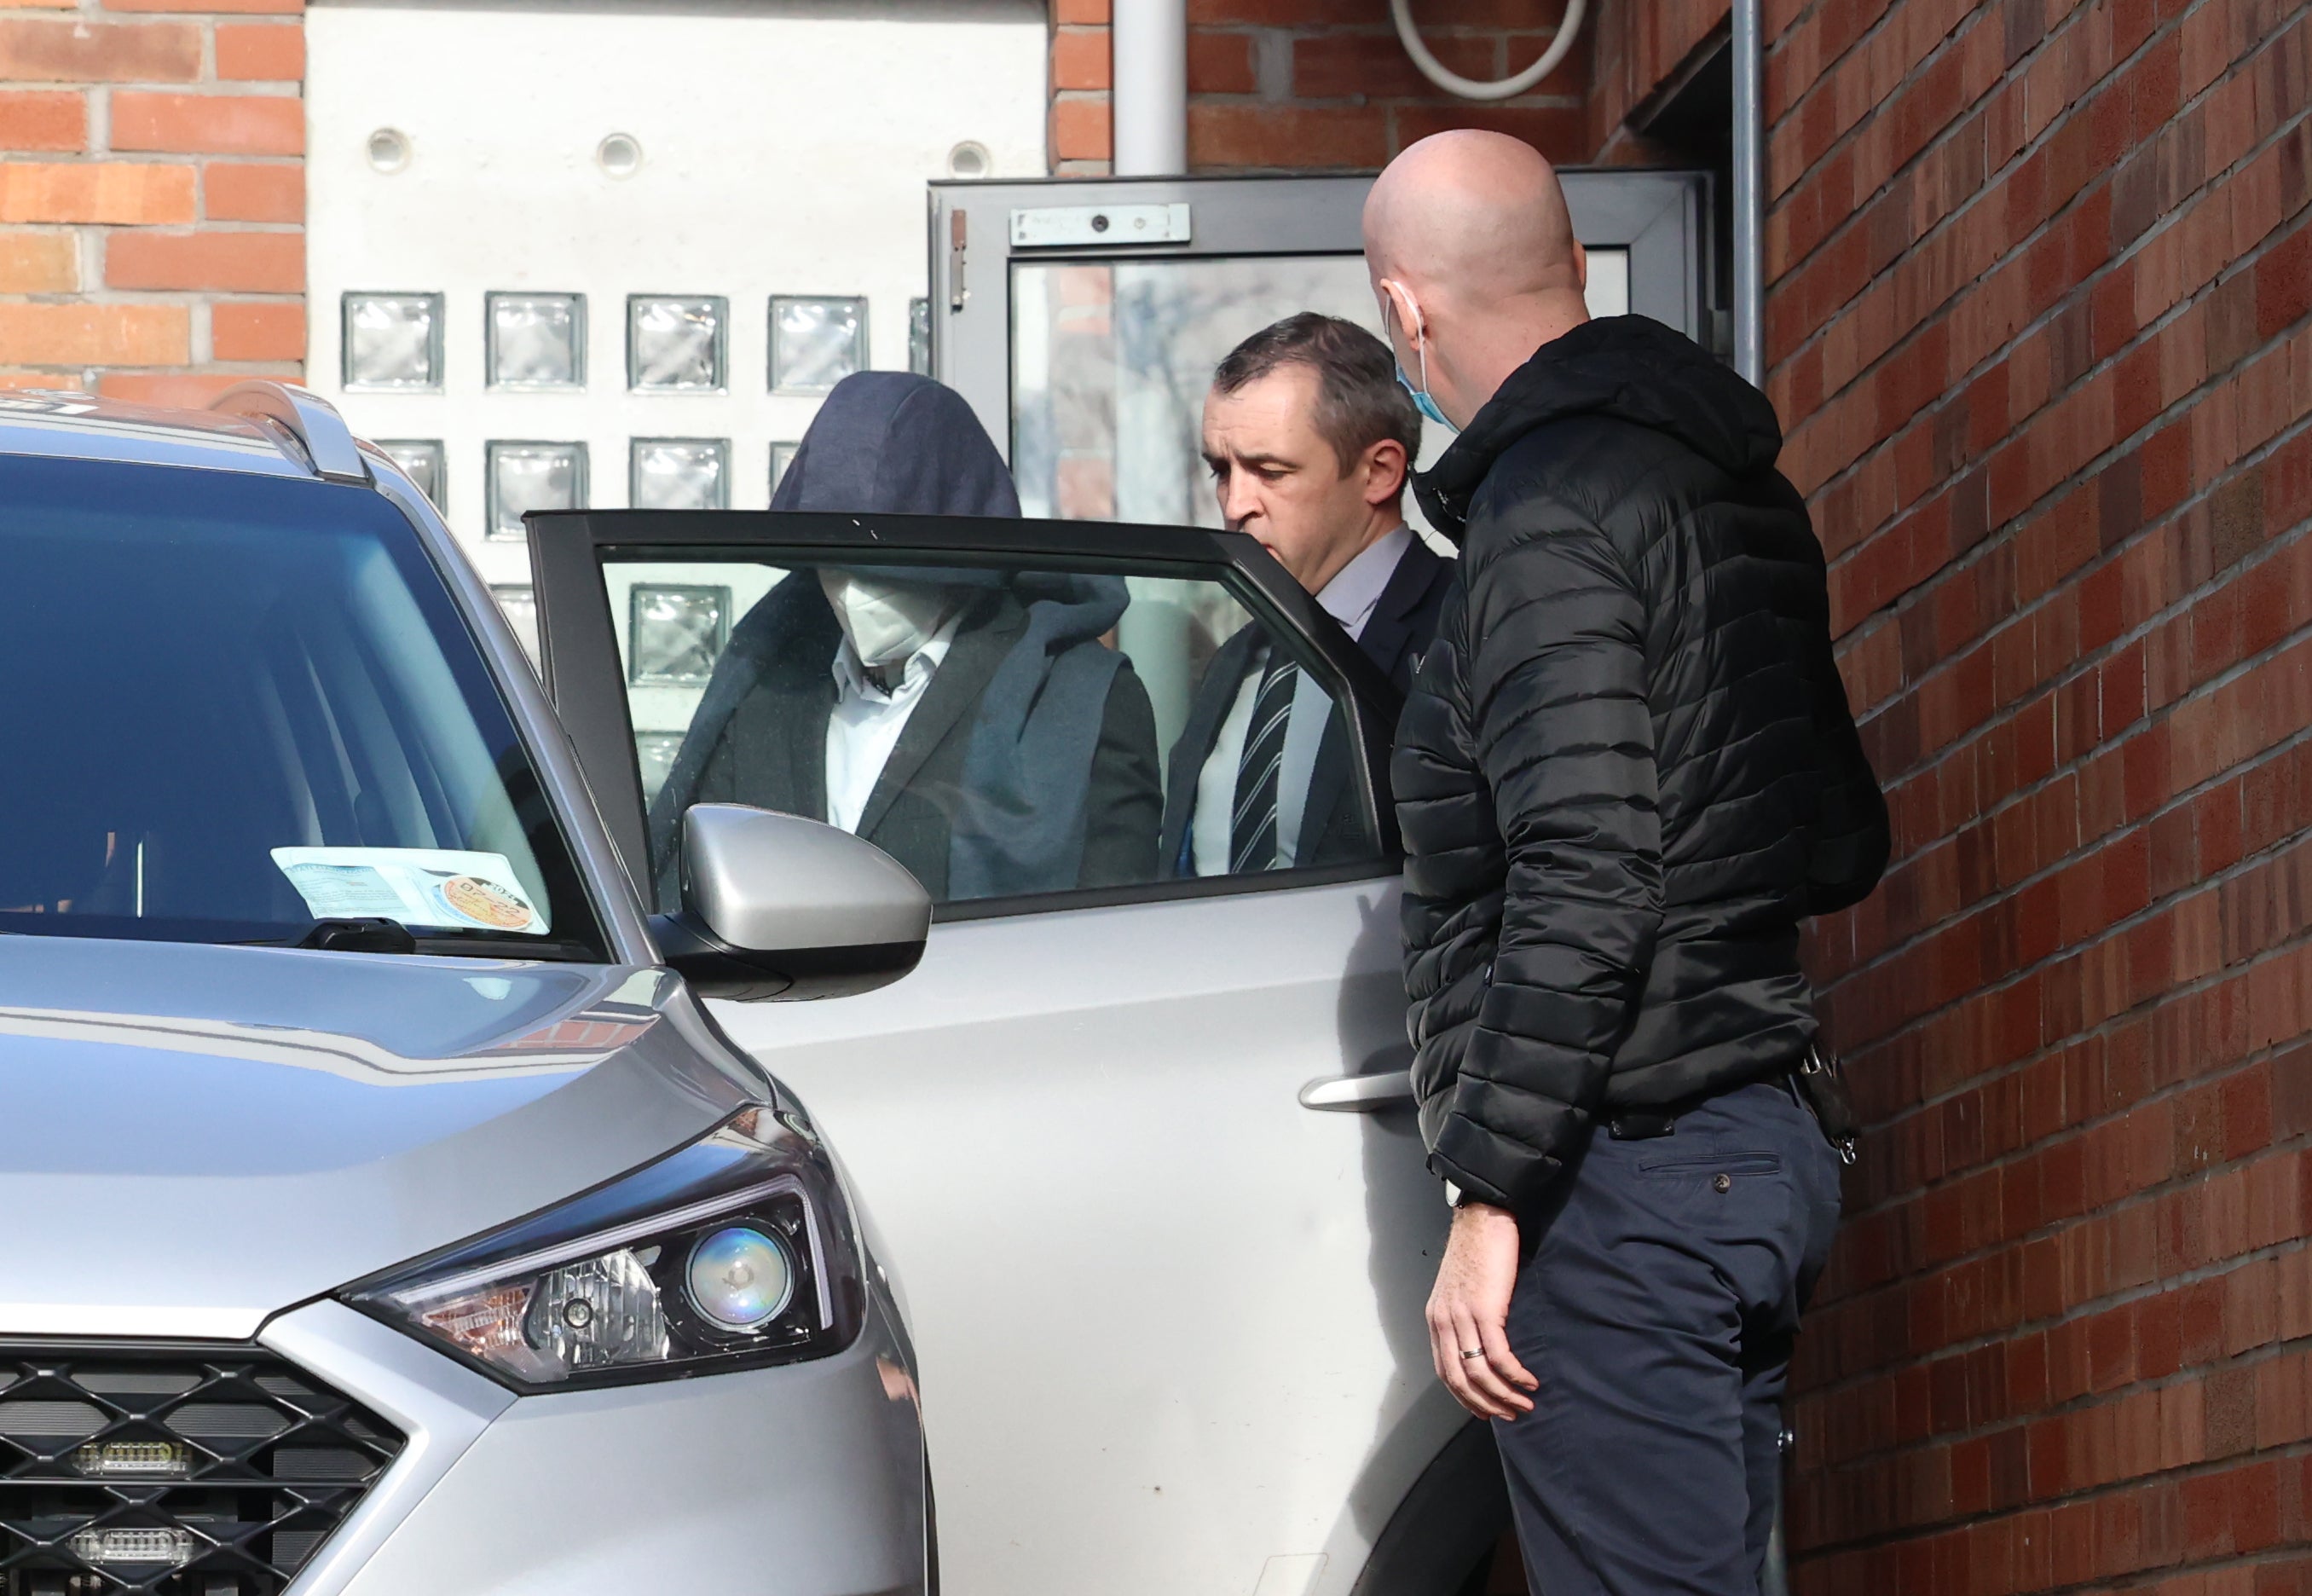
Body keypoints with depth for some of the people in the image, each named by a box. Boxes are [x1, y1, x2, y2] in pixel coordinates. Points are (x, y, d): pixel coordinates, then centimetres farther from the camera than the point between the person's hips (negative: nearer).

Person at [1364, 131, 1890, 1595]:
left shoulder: (1547, 505, -13)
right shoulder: (1725, 485, 16)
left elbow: (1582, 882, -21)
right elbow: (1846, 848, 20)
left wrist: (1490, 1195, -18)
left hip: (1628, 1185, -10)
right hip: (1766, 1145, 10)